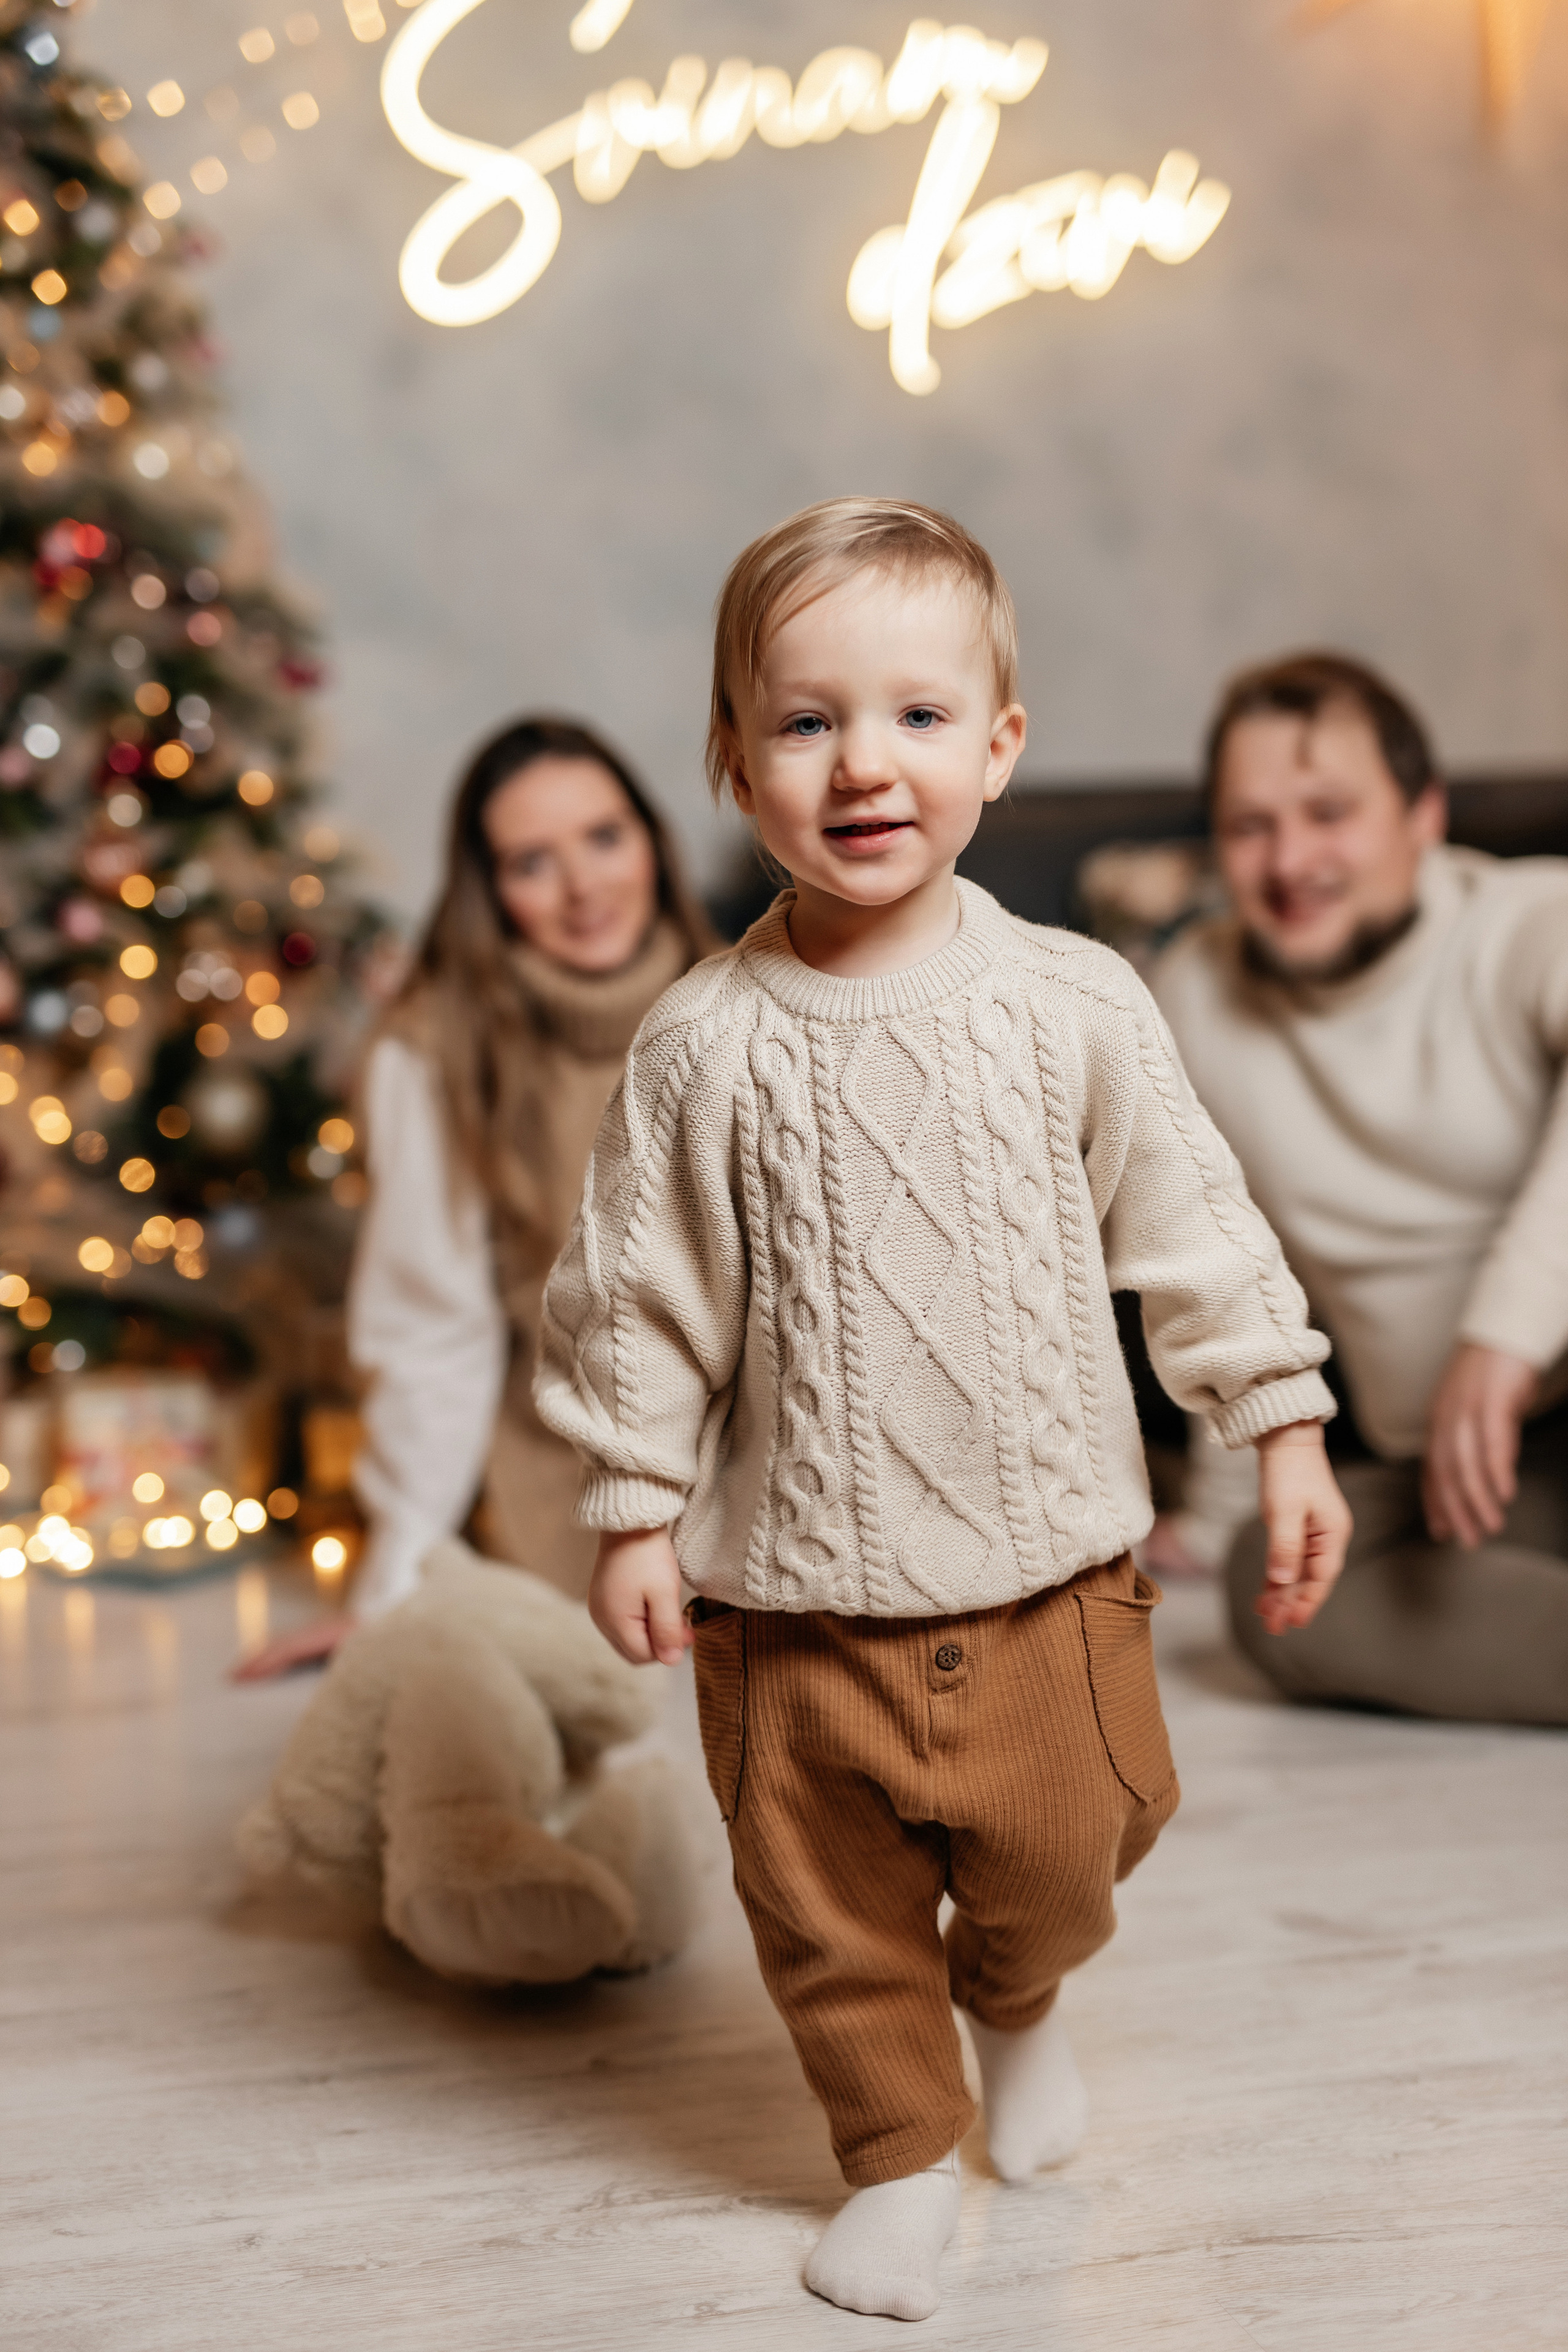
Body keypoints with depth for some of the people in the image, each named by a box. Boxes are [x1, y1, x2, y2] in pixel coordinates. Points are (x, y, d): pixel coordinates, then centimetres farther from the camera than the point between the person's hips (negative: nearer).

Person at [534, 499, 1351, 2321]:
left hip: (1047, 1561, 1)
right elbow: (637, 1295, -2)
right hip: (794, 1587, 0)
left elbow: (1192, 1227, 2)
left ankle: (1016, 2002, 46)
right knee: (830, 1905, 11)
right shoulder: (706, 1046, -10)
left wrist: (1281, 1427, 3)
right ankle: (897, 2152, 36)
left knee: (1066, 1851, 11)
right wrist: (632, 1511, -1)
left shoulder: (1073, 1007, -7)